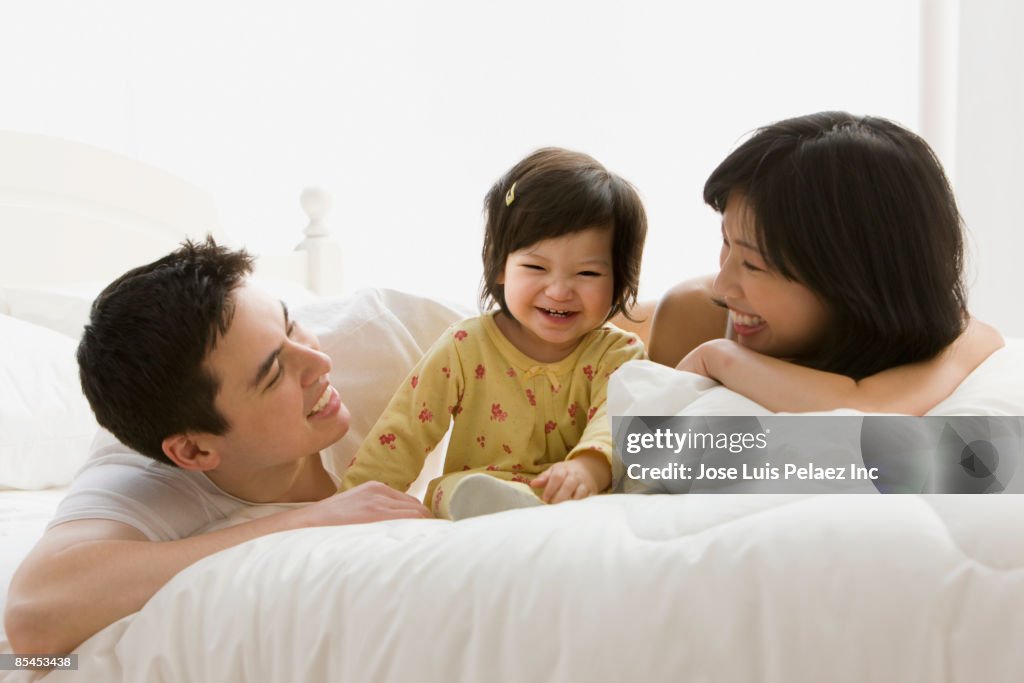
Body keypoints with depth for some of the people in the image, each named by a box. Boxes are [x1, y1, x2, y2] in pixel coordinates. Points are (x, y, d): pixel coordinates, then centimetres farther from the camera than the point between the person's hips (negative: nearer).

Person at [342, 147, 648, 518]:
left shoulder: (617, 354, -2)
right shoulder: (465, 349, -1)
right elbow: (403, 436, -1)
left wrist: (589, 466, -45)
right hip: (470, 495, -2)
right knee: (463, 488, -35)